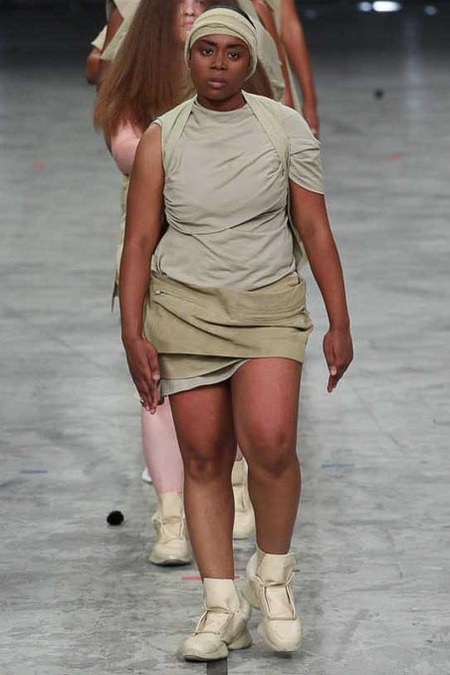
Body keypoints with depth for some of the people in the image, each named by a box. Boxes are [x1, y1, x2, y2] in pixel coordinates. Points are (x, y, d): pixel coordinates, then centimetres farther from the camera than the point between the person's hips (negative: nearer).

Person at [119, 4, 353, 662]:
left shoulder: (285, 127, 1)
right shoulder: (162, 138, 2)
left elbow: (315, 230, 3)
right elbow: (139, 241, 2)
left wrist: (340, 323, 0)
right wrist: (133, 335, -6)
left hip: (269, 306, -1)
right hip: (184, 309, 1)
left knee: (270, 442, -21)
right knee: (203, 456, -1)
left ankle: (272, 572, 3)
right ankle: (223, 606, 7)